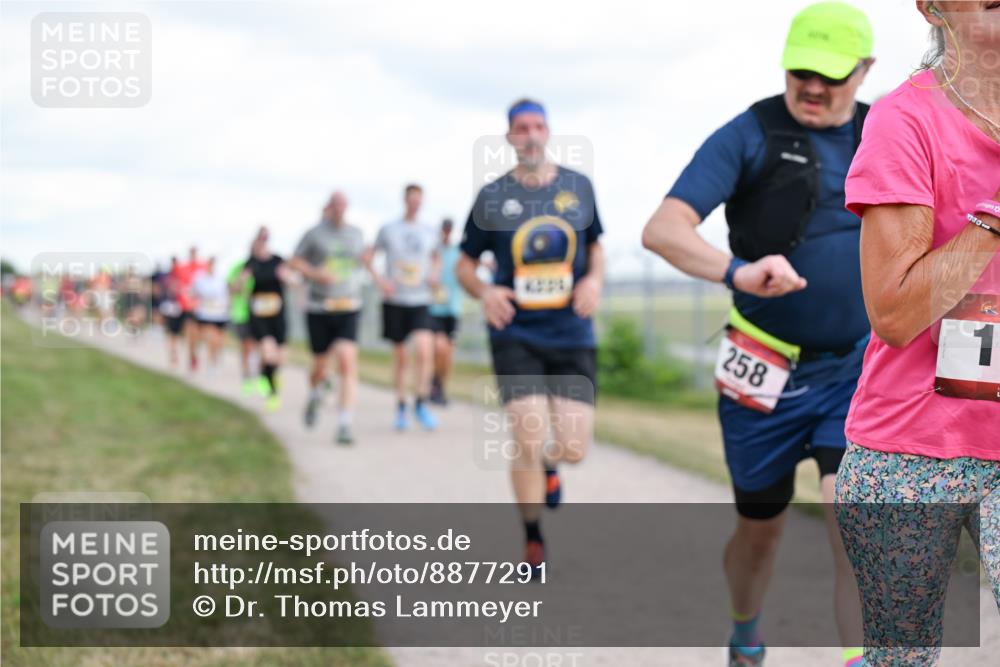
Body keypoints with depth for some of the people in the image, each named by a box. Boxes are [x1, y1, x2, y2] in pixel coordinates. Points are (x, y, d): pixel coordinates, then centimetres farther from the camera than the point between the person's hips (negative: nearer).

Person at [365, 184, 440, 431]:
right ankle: (401, 407, 20)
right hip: (394, 301, 0)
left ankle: (421, 403, -6)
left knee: (424, 350, -19)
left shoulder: (429, 232, 8)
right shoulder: (388, 230, 3)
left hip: (420, 301, 1)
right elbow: (368, 256, 9)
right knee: (399, 356, 6)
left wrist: (434, 275, 4)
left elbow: (436, 259, 24)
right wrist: (379, 279, -6)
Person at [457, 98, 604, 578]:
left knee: (573, 449, -4)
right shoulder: (493, 196, 0)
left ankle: (546, 465, 35)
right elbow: (465, 265, 9)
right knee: (528, 442, -12)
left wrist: (594, 279, -4)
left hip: (572, 335, 2)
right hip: (516, 335, -2)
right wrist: (484, 292, -13)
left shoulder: (578, 187, 4)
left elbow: (595, 247, 18)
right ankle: (533, 543, 9)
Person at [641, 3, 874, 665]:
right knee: (761, 528, 15)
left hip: (857, 369, 2)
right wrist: (737, 271, -37)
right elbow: (662, 229, -20)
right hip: (768, 373, -2)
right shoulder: (751, 134, -9)